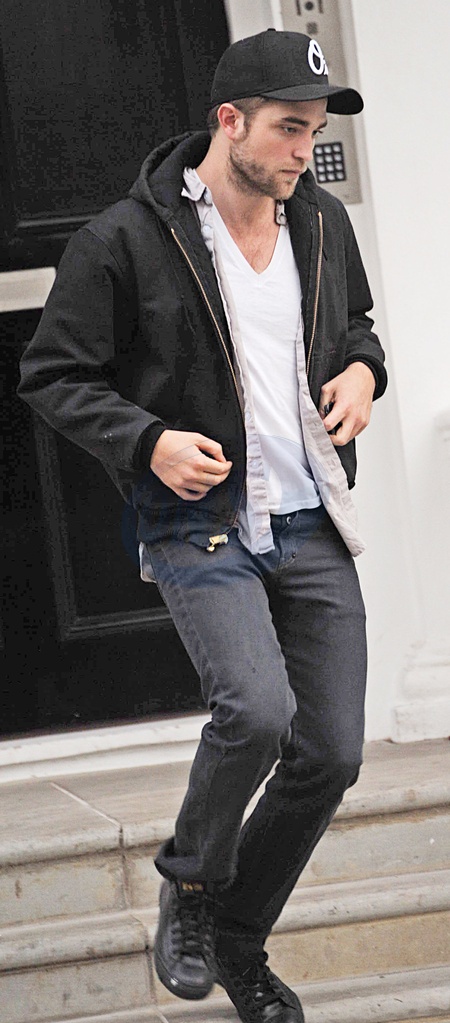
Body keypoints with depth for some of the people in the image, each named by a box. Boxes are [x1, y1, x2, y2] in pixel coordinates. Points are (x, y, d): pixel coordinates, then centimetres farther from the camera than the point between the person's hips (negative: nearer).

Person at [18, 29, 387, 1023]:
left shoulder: (322, 222, 7)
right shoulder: (125, 240, -11)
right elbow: (53, 373, -5)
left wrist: (363, 370, 2)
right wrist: (147, 442, -19)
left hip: (313, 528, 6)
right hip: (200, 526, -6)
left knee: (330, 755, 5)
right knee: (257, 709, -27)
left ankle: (238, 943, 27)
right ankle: (190, 885, 4)